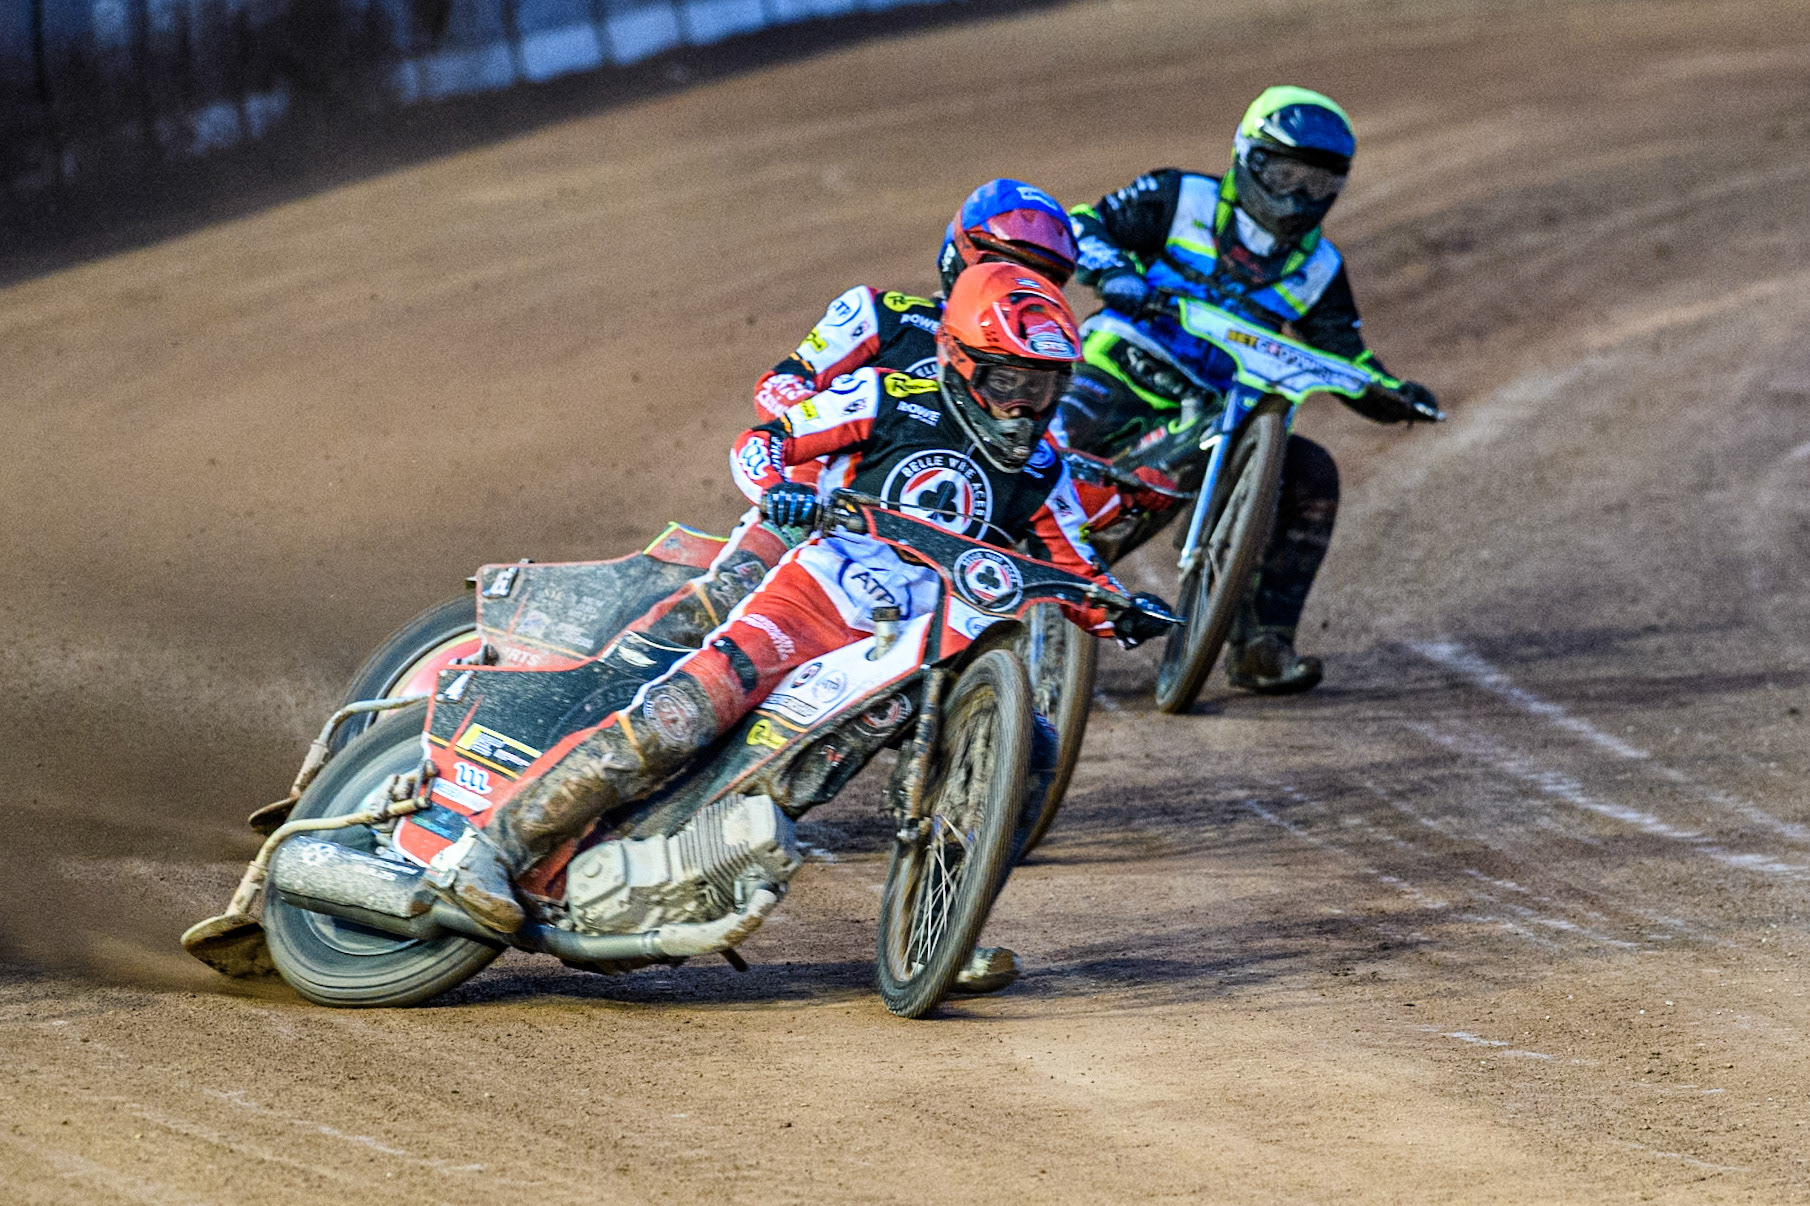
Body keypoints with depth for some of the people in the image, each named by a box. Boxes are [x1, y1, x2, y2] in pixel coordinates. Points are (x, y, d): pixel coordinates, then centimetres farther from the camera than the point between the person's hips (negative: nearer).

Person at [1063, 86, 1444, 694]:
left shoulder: (1317, 269, 11)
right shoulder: (1181, 201, -1)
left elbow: (1347, 356, 15)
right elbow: (1083, 224, 0)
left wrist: (1397, 395, -7)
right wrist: (1112, 270, -22)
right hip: (1127, 375, -5)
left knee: (1312, 476, -13)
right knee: (1063, 432, -36)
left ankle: (1261, 642, -8)